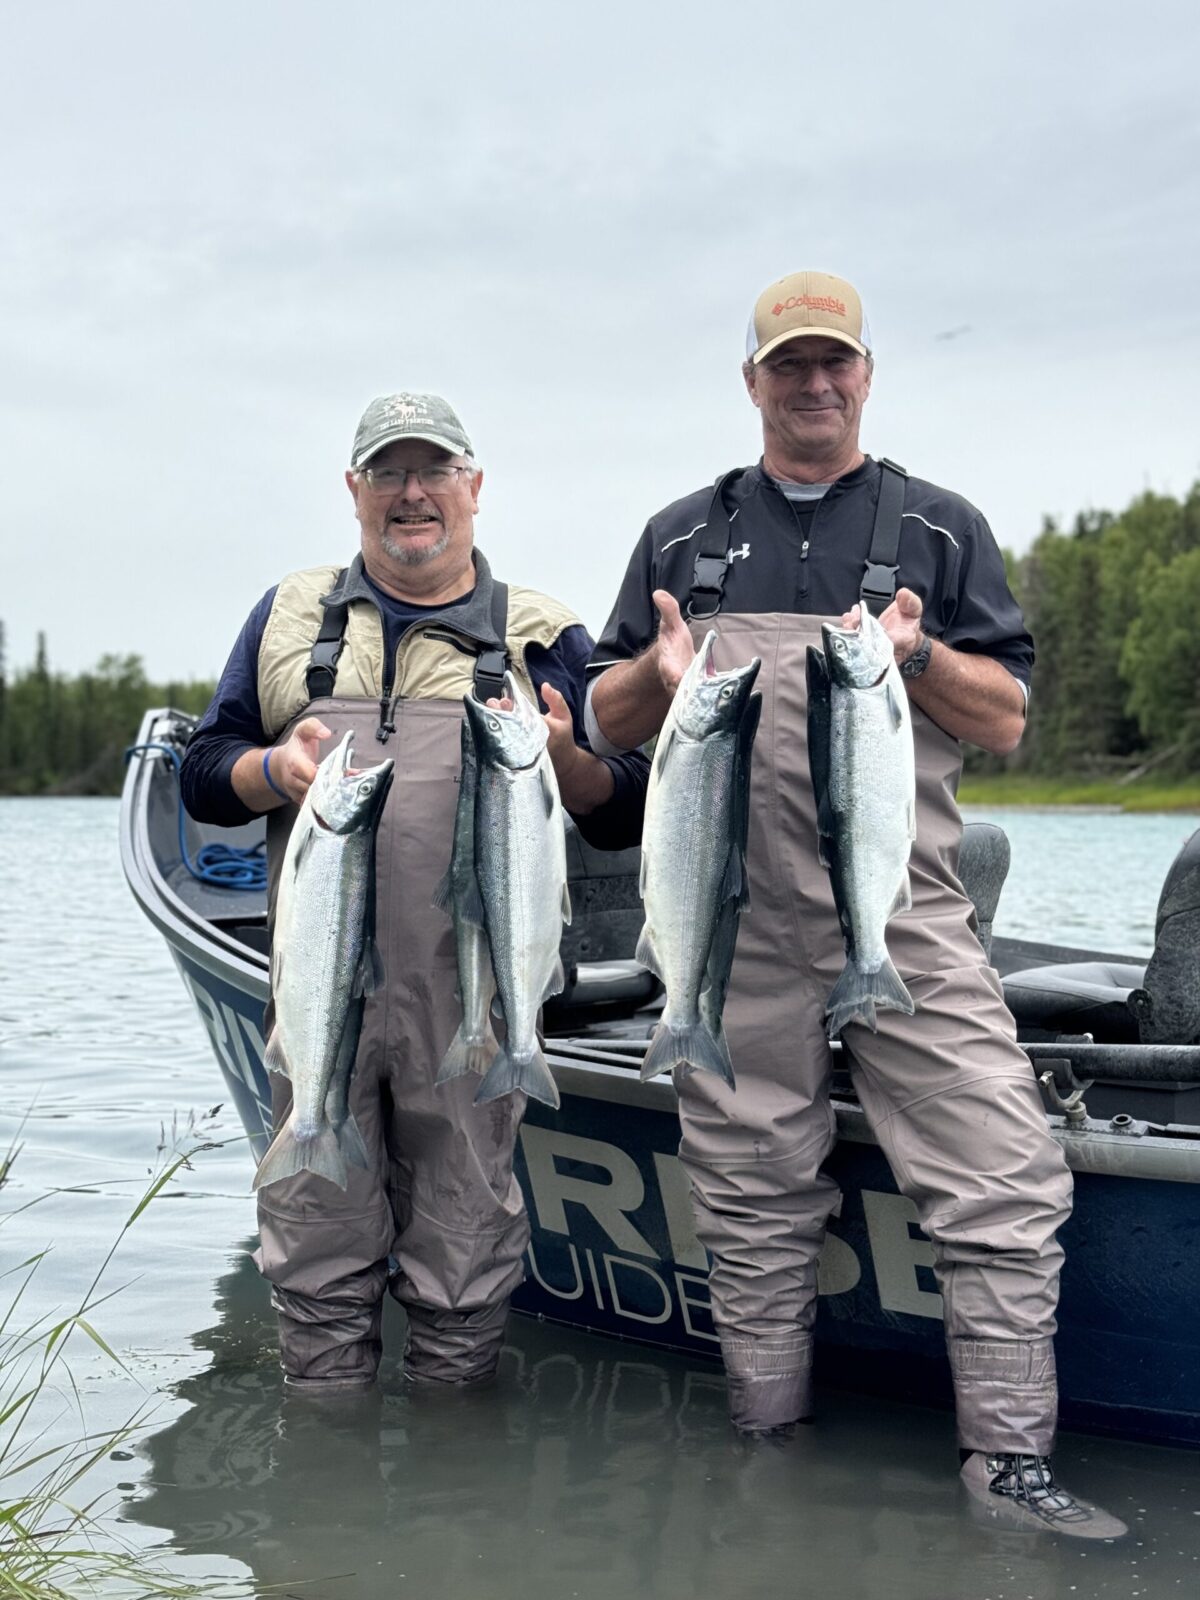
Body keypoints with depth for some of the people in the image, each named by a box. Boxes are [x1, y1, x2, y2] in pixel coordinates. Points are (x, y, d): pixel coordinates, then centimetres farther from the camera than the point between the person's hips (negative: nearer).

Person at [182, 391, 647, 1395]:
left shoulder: (543, 635, 13)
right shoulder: (291, 616, 18)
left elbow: (627, 815, 9)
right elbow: (202, 775, 14)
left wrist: (562, 758, -11)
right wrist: (273, 771, -7)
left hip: (473, 990, -1)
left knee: (463, 1265, 4)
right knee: (317, 1253, 6)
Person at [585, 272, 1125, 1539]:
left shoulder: (940, 528, 14)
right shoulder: (683, 537, 18)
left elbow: (1006, 720, 8)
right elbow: (604, 724, 17)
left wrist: (917, 655, -11)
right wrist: (657, 672, -5)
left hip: (904, 913, -1)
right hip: (733, 929, 1)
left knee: (1005, 1182, -9)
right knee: (753, 1202, 6)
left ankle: (1007, 1461, 1)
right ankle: (769, 1456, 18)